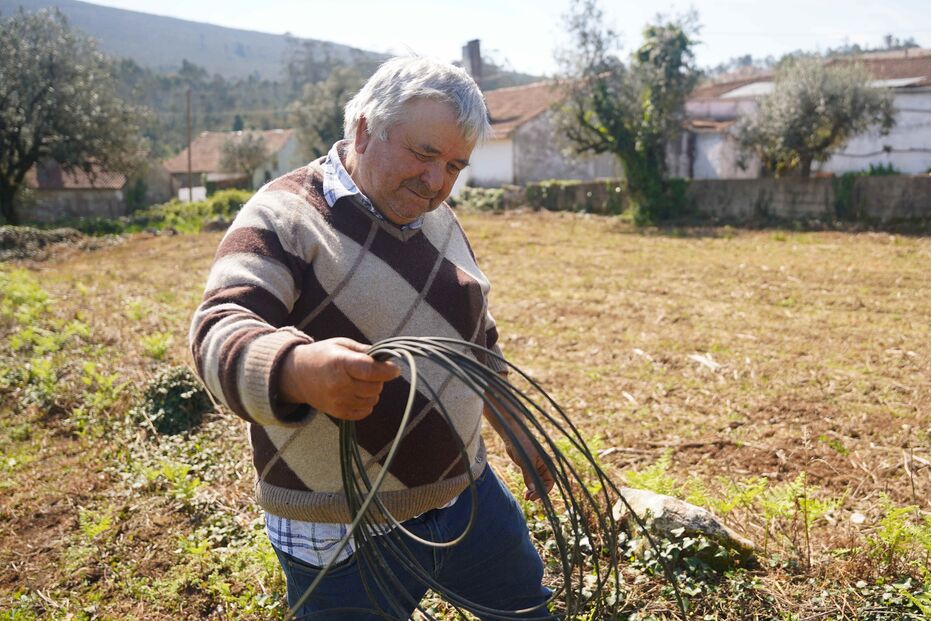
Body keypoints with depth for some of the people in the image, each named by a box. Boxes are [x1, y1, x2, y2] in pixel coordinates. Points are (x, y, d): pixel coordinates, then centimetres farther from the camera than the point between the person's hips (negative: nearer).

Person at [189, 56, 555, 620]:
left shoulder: (441, 220, 7)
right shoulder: (285, 216, -15)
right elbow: (220, 330, -29)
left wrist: (515, 432, 22)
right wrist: (299, 371, -50)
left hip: (468, 493, 7)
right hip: (341, 537, -6)